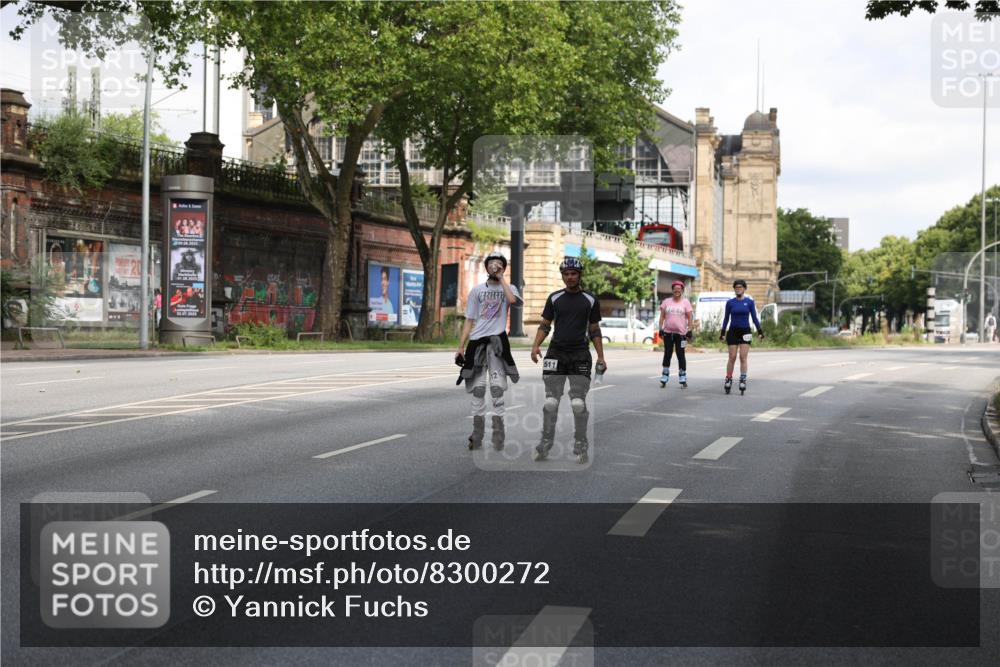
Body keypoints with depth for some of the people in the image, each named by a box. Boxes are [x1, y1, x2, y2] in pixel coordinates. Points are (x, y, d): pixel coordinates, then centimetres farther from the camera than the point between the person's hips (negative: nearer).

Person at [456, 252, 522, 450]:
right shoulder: (477, 290, 14)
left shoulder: (508, 288, 10)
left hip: (497, 341, -2)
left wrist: (501, 278, -6)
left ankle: (498, 437, -1)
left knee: (497, 389, -7)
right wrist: (461, 346, 3)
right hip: (477, 341, 2)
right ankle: (477, 437, 11)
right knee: (478, 389, 4)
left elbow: (513, 300, -17)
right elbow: (469, 321, 12)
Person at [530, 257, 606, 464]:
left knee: (578, 403, -7)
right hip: (556, 353, 1)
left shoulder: (590, 300, 6)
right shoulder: (554, 298, 8)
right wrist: (536, 345, -5)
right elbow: (545, 325, 11)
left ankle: (580, 447, 4)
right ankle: (545, 443, 7)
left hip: (580, 355, -1)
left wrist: (601, 357, 4)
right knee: (551, 402, -2)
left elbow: (594, 330, 10)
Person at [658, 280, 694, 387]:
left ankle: (683, 378, 7)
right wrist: (661, 329, 1)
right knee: (667, 355, 6)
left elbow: (690, 317, 3)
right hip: (668, 332, 2)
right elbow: (662, 316, 9)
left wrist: (689, 331, -5)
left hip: (680, 333, -2)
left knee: (681, 355, 0)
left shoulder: (685, 302, 4)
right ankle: (664, 378, 12)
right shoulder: (666, 301, 8)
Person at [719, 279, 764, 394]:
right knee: (732, 357, -1)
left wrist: (760, 331, -2)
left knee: (743, 357, -4)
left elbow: (754, 318, 4)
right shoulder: (730, 302, 2)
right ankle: (728, 379, 6)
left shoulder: (749, 302, 1)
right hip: (733, 331, 0)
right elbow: (726, 318, 7)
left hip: (745, 331, 0)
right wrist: (723, 333, 3)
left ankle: (743, 380, 2)